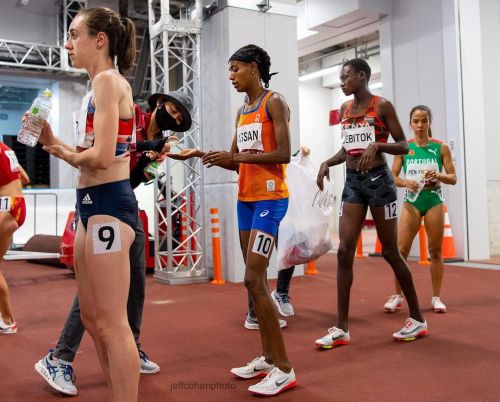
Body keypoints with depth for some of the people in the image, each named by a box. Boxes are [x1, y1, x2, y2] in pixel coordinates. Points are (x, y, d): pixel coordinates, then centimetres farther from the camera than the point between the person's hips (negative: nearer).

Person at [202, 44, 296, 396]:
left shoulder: (274, 102, -6)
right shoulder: (242, 110, 18)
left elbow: (283, 154, -16)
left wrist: (235, 156, -18)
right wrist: (217, 158, -3)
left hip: (270, 198, -9)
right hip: (245, 198, 9)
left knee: (254, 279, -13)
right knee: (255, 280, 9)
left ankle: (284, 368, -5)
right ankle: (268, 358, 19)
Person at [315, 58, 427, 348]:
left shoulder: (382, 105, -6)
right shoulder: (345, 109, 12)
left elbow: (404, 146, -6)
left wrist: (377, 145, -23)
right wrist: (327, 163, 5)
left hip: (378, 180, -6)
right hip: (352, 182, 6)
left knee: (390, 252, 1)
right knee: (344, 251, -3)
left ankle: (418, 319, 20)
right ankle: (342, 329, 2)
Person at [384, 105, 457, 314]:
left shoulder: (441, 147, 0)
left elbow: (453, 178, 1)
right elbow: (393, 177, 1)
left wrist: (439, 176, -19)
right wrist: (405, 182, -19)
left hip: (434, 200, 0)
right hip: (412, 201, 0)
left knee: (435, 251, 6)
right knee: (401, 250, -4)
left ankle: (436, 297, 17)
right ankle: (397, 296, 9)